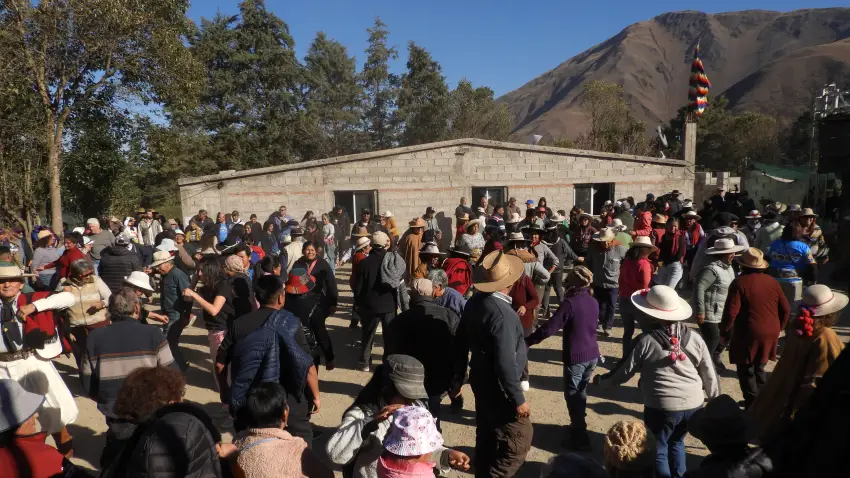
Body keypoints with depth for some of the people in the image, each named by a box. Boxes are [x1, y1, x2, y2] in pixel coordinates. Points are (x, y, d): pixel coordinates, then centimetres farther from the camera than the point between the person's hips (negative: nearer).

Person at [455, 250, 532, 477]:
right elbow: (505, 363, -27)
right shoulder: (502, 313, -27)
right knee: (519, 438, 4)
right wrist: (518, 399, -17)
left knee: (486, 437, 21)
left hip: (480, 380, 9)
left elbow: (461, 343, 7)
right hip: (498, 386, -9)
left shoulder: (474, 303, -1)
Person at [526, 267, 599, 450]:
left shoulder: (570, 303, -19)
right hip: (592, 355, 7)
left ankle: (580, 438, 9)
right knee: (581, 391, 23)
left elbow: (549, 329, -23)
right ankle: (579, 425, 37)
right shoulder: (594, 302, 3)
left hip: (575, 357, -7)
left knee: (572, 395, 5)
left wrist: (527, 341, -17)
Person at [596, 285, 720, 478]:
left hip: (662, 407, -5)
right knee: (676, 442, 28)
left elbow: (623, 372, -2)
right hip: (694, 405, 5)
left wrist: (600, 380, 15)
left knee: (658, 449, 16)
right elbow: (709, 375, 7)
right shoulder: (694, 338, 0)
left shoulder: (645, 341, -12)